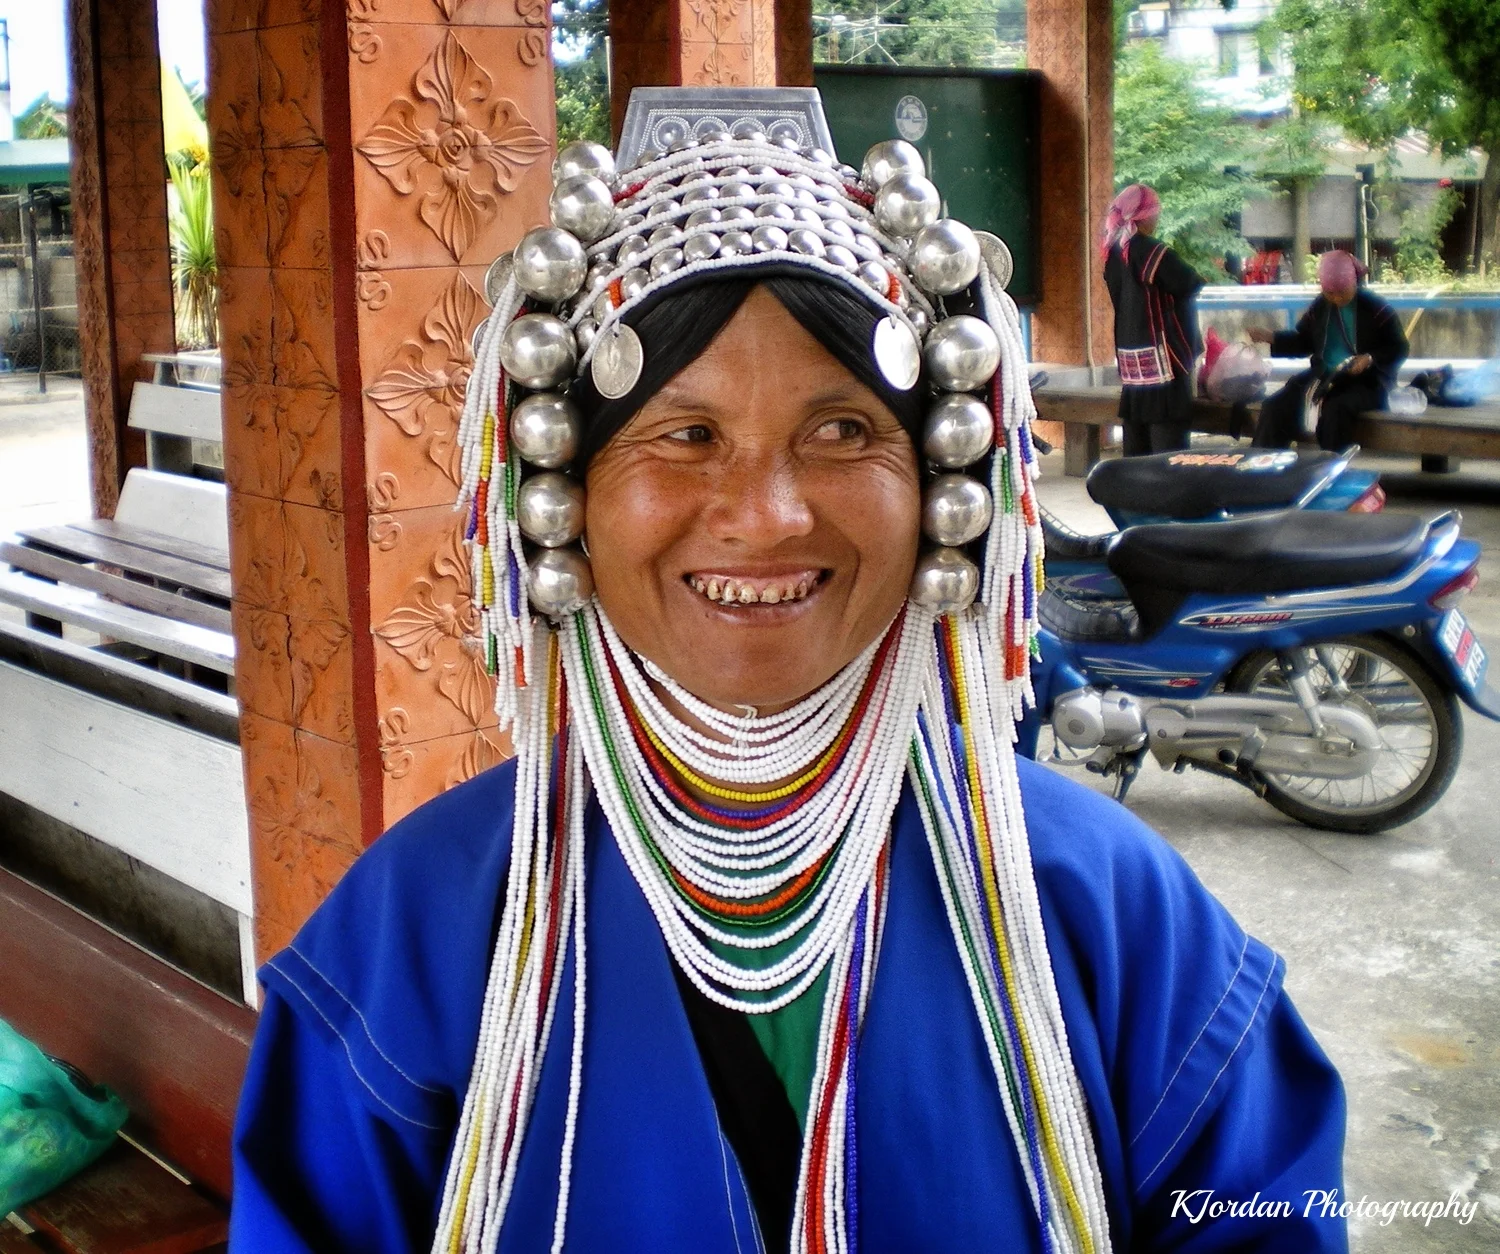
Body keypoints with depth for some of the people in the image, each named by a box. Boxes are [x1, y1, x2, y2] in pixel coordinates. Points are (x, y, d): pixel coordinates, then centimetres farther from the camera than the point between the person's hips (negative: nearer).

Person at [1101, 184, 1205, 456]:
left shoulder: (1113, 253, 8)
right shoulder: (1153, 253, -15)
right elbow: (1191, 286, -10)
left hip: (1128, 359, 8)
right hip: (1160, 358, -8)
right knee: (1169, 443, -6)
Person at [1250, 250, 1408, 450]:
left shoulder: (1376, 309, -7)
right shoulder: (1319, 307, 7)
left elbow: (1399, 349, -2)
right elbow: (1303, 342, 19)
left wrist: (1371, 359, -21)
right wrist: (1270, 337, 4)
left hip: (1366, 380, -5)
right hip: (1323, 376, 5)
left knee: (1335, 410, -38)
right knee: (1274, 406, -15)